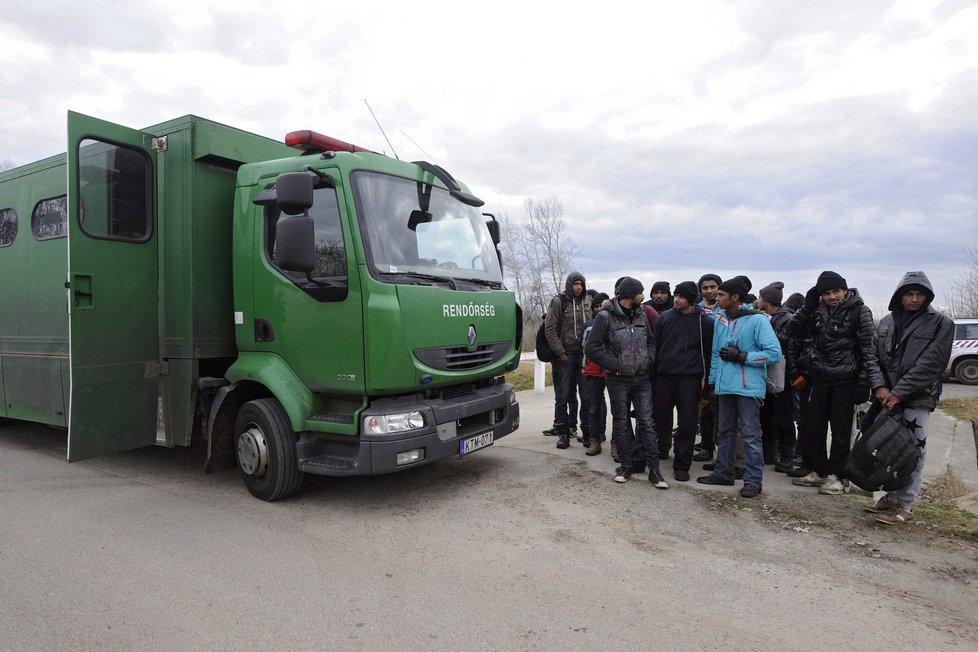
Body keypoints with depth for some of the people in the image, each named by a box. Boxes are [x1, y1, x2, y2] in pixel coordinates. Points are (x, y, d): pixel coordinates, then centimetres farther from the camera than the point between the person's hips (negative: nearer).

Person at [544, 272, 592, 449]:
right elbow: (549, 328, -4)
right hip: (564, 355, -3)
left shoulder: (588, 300, 9)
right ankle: (563, 433, 8)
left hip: (584, 355, 3)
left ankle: (588, 431, 12)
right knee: (563, 396, 1)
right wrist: (560, 353, -8)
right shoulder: (559, 301, -1)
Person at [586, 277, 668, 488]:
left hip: (642, 379, 4)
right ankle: (625, 466, 19)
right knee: (621, 424, 7)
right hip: (618, 380, -4)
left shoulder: (641, 315, 8)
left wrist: (649, 359, 0)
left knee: (647, 423, 3)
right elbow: (593, 347, -11)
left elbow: (651, 341, 18)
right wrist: (616, 364, -14)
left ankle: (654, 469, 8)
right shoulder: (606, 317, -9)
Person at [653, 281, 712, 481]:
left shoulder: (705, 322, 0)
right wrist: (653, 372, 5)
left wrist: (704, 377, -2)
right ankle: (660, 450, 26)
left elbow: (709, 351, 3)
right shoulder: (665, 317, 5)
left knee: (687, 424, 3)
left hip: (690, 379, -2)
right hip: (664, 376, 2)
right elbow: (656, 345, 9)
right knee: (659, 419, 6)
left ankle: (682, 466, 13)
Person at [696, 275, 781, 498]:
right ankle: (723, 472, 28)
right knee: (725, 432, 15)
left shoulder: (757, 320, -9)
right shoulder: (719, 319, 9)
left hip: (748, 386, -6)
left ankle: (753, 480, 8)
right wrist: (713, 381, 12)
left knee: (750, 435, -1)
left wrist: (741, 357, -15)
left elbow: (774, 353, -14)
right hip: (724, 386, 6)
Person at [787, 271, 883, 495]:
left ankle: (837, 476, 13)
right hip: (820, 379, 6)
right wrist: (808, 305, -7)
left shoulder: (859, 311, -10)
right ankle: (819, 472, 24)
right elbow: (794, 331, 4)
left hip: (845, 381, -5)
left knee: (841, 430, 1)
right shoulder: (818, 310, 5)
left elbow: (869, 348, -13)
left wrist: (867, 381, -19)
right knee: (814, 427, 11)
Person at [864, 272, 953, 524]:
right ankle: (891, 496, 22)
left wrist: (899, 392, -15)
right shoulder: (887, 322, 11)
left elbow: (931, 364, -10)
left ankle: (904, 506, 5)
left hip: (917, 399, -4)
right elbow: (876, 356, 9)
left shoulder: (941, 324, -2)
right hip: (886, 397, 4)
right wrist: (879, 387, -8)